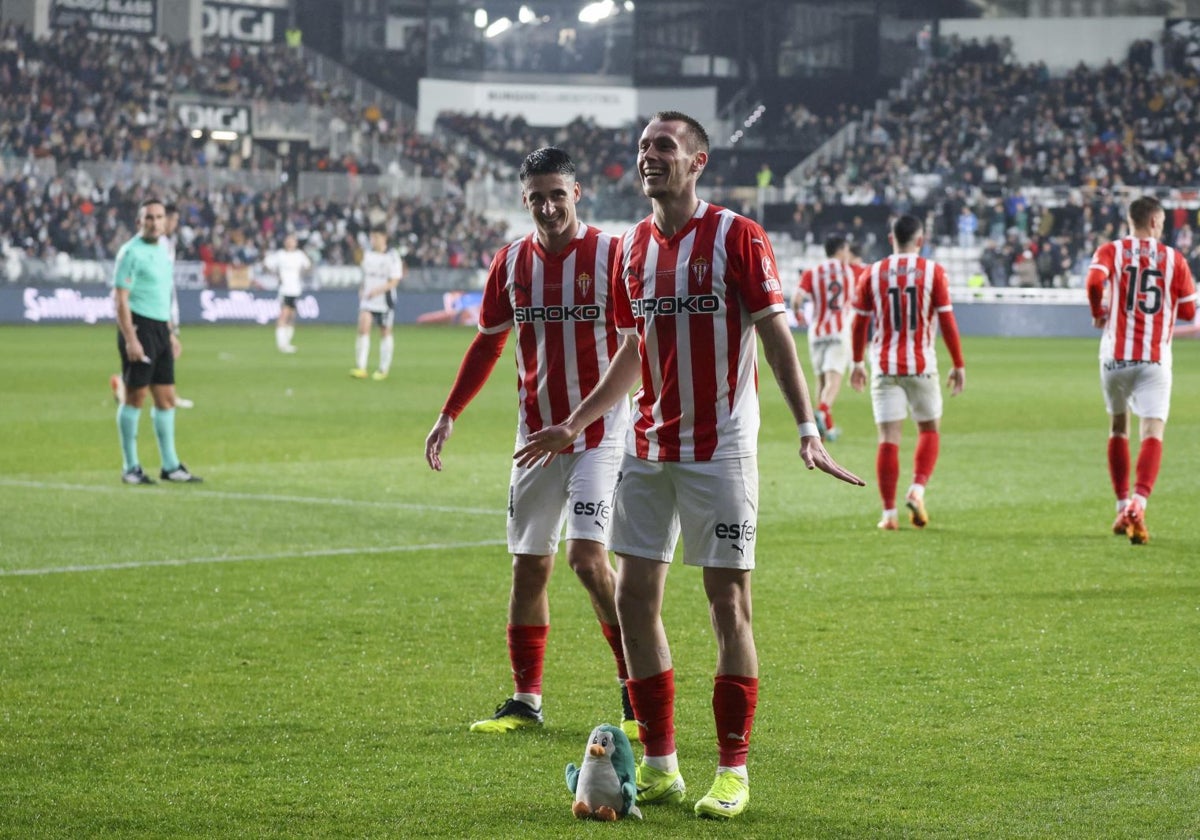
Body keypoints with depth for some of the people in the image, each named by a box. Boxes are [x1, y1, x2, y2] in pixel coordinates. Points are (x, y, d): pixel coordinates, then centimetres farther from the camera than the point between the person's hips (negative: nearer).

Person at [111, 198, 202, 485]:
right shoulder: (131, 252, -9)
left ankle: (170, 466, 14)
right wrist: (130, 339, -20)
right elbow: (120, 298, -14)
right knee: (135, 396, -4)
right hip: (138, 327, -8)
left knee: (166, 397, 8)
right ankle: (131, 467, 2)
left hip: (160, 329, 8)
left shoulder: (162, 252, 16)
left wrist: (171, 334, 23)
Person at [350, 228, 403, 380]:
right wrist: (361, 290, 10)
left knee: (385, 333, 7)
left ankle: (383, 369, 19)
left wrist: (378, 290, -23)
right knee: (363, 327, -15)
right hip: (367, 300, 3)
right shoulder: (367, 255, 9)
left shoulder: (392, 257, -7)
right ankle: (361, 368, -19)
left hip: (385, 300, -3)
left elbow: (394, 282, -11)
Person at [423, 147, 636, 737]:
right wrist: (449, 415, 15)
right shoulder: (511, 262, 6)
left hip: (599, 432, -5)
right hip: (535, 432, 5)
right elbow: (489, 342, 17)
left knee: (588, 558, -15)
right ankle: (525, 701, 16)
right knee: (529, 564, 7)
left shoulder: (609, 254, -8)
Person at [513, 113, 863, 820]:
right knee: (635, 597, 4)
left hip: (720, 449, -6)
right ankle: (660, 766, 13)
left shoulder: (737, 237, -7)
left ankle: (733, 772, 4)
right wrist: (574, 426, 21)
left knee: (729, 603, -3)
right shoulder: (633, 248, 11)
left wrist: (808, 430, -20)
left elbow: (777, 337, -10)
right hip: (647, 449, 6)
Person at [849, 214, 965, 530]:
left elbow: (859, 323, 7)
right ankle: (917, 489, -4)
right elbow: (947, 322, -3)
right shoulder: (933, 272, -3)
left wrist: (857, 362, 19)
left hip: (885, 367, 1)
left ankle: (889, 512, -1)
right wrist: (959, 365, 4)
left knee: (889, 438, 2)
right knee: (929, 429, 16)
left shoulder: (871, 273, 2)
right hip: (922, 366, -1)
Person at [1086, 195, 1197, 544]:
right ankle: (1138, 503, -31)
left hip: (1116, 356, 1)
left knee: (1118, 428, 20)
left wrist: (1098, 313, 1)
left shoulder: (1111, 251, 2)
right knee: (1152, 433, -8)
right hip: (1156, 359, -1)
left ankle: (1123, 508, 23)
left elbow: (1095, 281, -18)